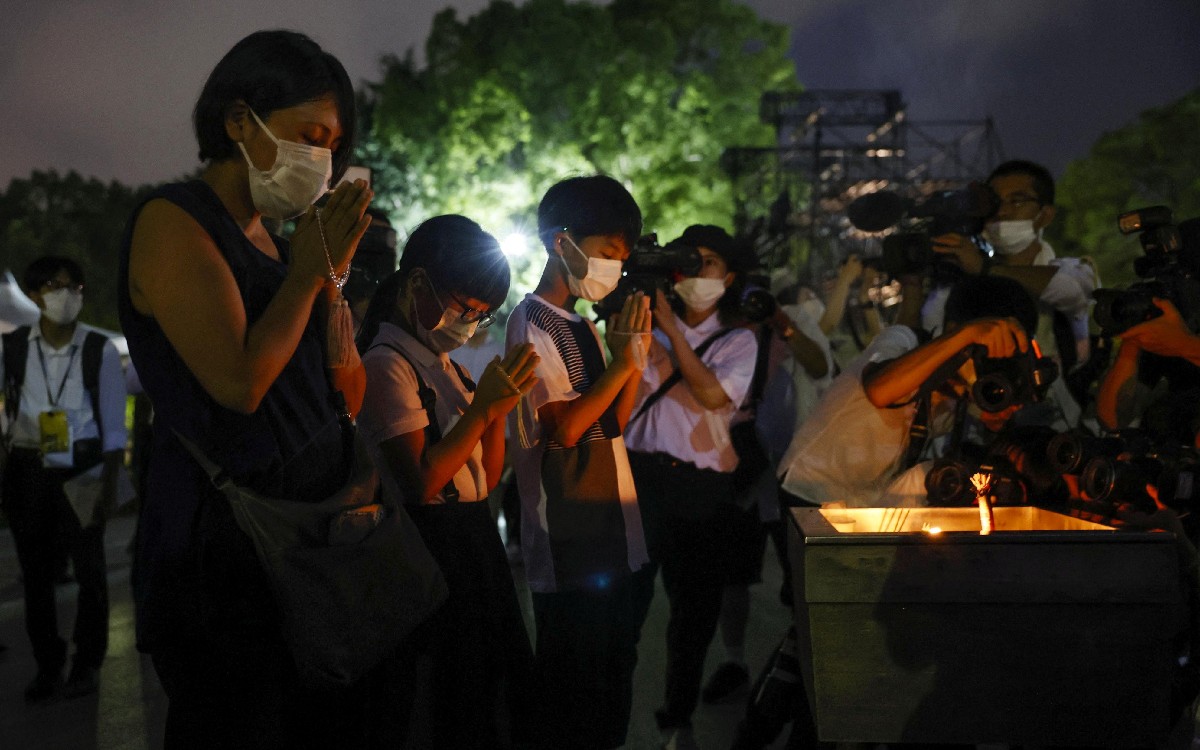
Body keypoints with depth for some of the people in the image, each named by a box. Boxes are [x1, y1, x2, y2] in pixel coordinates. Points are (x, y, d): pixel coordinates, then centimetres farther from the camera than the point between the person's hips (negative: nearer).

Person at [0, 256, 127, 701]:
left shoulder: (99, 351, -6)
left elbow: (113, 426, -3)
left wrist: (110, 485, -6)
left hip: (81, 471, -2)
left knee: (89, 570, 5)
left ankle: (87, 664, 20)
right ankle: (47, 665, 25)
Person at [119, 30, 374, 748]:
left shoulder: (275, 239, 13)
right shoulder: (172, 221, -8)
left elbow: (349, 396, 10)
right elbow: (239, 382, -21)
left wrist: (332, 272, 0)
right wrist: (307, 271, -9)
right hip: (227, 546, -7)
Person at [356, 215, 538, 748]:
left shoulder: (444, 363, 12)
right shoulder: (388, 364, -13)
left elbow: (486, 479, 11)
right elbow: (419, 483, -21)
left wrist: (499, 408, -4)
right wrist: (482, 407, -21)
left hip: (474, 539, 9)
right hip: (430, 544, -9)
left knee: (489, 693, 17)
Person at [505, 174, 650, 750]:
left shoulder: (582, 326, 14)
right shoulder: (532, 324, -12)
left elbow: (613, 422, 12)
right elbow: (564, 426, -21)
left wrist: (635, 355, 1)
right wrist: (621, 360, -15)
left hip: (609, 528, 9)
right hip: (569, 536, -9)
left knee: (614, 665, 17)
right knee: (573, 676, 1)